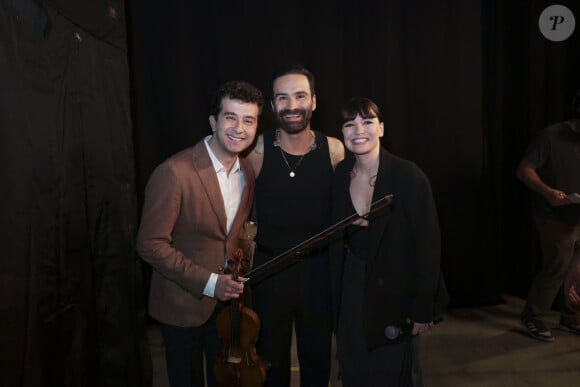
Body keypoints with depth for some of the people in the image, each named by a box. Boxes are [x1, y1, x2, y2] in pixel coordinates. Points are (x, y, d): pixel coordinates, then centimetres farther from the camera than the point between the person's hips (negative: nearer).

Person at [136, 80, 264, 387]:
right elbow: (150, 244, -22)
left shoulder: (247, 172, -3)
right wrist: (207, 282, -24)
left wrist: (239, 273, 1)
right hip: (183, 303, -5)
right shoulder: (174, 173, -25)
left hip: (228, 296, 5)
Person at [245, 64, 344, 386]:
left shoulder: (334, 150, -8)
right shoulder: (257, 150, -11)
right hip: (269, 269, 0)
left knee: (317, 356, 21)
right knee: (270, 357, 20)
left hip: (318, 269, 1)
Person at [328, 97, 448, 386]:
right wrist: (337, 298, 7)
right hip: (352, 293, 5)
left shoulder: (408, 176, -18)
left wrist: (423, 310, -13)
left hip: (395, 294, -4)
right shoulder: (341, 175, -2)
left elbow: (427, 245, -15)